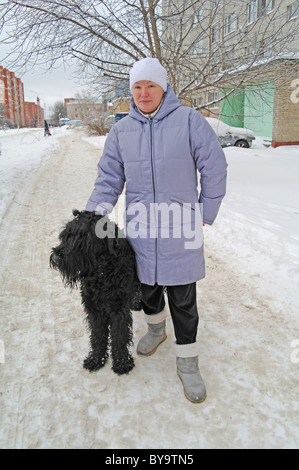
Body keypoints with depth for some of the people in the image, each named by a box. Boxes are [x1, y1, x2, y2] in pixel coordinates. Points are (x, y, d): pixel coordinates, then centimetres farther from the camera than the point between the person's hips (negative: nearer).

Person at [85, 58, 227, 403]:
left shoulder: (188, 120, -4)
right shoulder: (121, 131, 7)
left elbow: (214, 168, -1)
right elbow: (109, 179, 8)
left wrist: (206, 212, 0)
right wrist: (93, 216, -5)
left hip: (179, 230, -3)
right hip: (140, 229, 4)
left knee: (183, 298, 3)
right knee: (147, 286, 19)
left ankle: (187, 361, 21)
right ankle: (156, 327, 48)